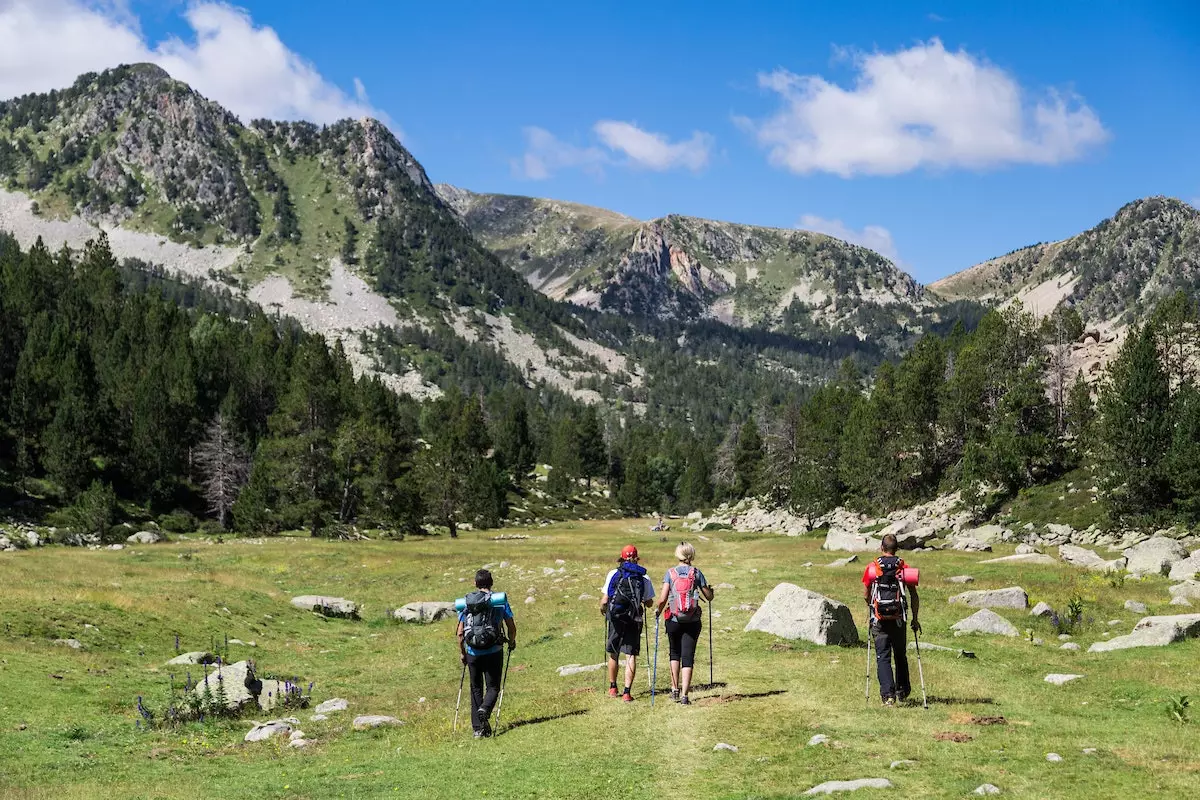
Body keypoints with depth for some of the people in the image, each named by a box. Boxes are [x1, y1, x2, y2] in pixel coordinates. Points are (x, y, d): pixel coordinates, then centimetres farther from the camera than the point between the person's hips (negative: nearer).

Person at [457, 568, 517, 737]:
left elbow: (460, 633, 5)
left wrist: (462, 653, 17)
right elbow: (512, 627, 3)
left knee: (476, 689, 13)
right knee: (492, 687, 7)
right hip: (493, 652, -2)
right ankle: (485, 709, -24)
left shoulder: (466, 602, 6)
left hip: (472, 652, 2)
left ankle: (478, 728, 9)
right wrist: (512, 642, 22)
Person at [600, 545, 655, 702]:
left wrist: (603, 609, 19)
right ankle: (627, 692, -5)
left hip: (616, 618, 0)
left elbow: (604, 600, -3)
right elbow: (649, 603, 4)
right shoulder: (644, 577, 1)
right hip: (635, 620, 0)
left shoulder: (614, 574, -1)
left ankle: (612, 688, 29)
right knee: (631, 655, 3)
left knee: (613, 654, 15)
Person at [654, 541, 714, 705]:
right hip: (693, 621, 0)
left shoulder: (670, 573, -3)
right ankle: (684, 695, -5)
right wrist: (710, 590, 27)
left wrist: (659, 611, 9)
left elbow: (662, 598, -11)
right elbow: (709, 597, 4)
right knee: (688, 657, 2)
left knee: (675, 654, 21)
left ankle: (675, 689, 20)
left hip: (673, 619, 0)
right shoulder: (696, 573, -1)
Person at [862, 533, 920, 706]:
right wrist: (915, 619, 8)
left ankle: (888, 694, -10)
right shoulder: (904, 568, 1)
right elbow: (914, 596, 0)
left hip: (879, 619, -2)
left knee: (883, 657, 0)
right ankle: (903, 692, 26)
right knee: (900, 655, 18)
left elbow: (866, 595, 5)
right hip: (898, 619, 2)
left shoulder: (872, 568, -2)